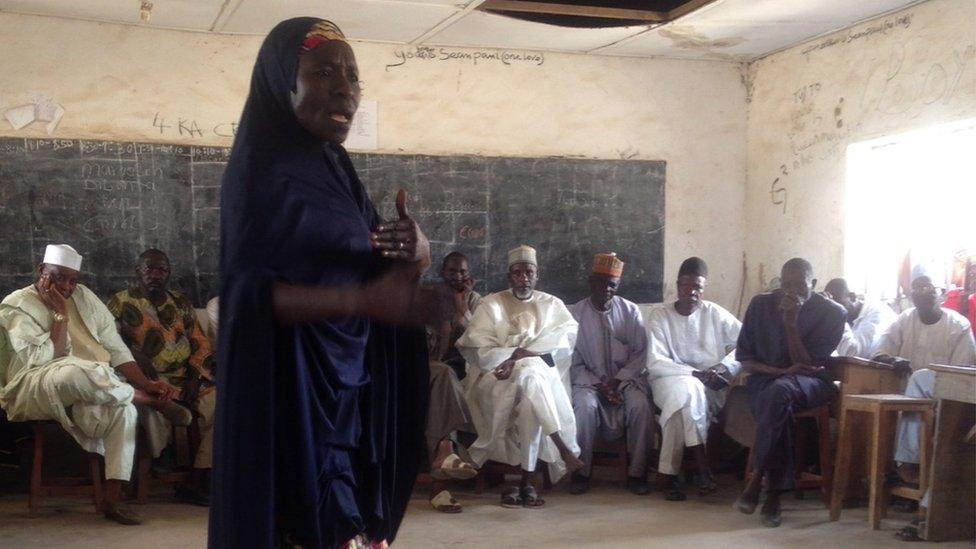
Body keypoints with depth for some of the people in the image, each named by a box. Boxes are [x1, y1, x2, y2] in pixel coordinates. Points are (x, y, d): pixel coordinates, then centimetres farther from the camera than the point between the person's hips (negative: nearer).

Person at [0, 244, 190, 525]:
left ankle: (114, 498, -27)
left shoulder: (84, 297, 13)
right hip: (33, 389, -6)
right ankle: (152, 401, -17)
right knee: (75, 371, -38)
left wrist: (147, 383, -5)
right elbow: (47, 358, -15)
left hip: (89, 387, 6)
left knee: (124, 407, -26)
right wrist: (61, 314, -12)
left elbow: (116, 350, 8)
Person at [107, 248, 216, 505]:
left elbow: (200, 344, 15)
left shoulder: (181, 303, 21)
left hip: (187, 379, 4)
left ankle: (200, 480, -22)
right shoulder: (122, 302, 11)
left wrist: (195, 377, -2)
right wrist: (135, 355, -21)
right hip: (149, 379, -3)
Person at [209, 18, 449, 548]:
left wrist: (415, 249, -14)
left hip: (347, 386, 7)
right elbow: (248, 294, -20)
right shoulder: (259, 172, -11)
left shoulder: (337, 169, 12)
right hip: (289, 394, -7)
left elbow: (392, 264, 10)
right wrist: (365, 300, -31)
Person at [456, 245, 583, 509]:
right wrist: (521, 353, -14)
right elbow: (478, 349, -2)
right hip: (497, 378, -1)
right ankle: (563, 448, -32)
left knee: (529, 403, -33)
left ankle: (526, 480, -28)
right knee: (530, 373, -33)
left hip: (542, 377, 1)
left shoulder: (552, 304, 16)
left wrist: (519, 357, -16)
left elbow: (567, 336, -5)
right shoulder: (491, 304, 12)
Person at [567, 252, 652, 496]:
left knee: (640, 405, -29)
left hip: (626, 377, 1)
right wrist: (597, 385, -14)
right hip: (589, 380, -1)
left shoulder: (631, 311, 5)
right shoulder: (575, 313, 0)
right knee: (585, 406, -32)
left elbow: (640, 353, 3)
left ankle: (636, 474, -16)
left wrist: (618, 380, -12)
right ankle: (581, 473, -18)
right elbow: (573, 362, -1)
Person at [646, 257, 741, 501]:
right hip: (671, 381, -1)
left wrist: (724, 368, -16)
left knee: (685, 398, -34)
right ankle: (702, 469, -31)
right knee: (687, 390, -36)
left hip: (710, 387, 1)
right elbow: (655, 363, -11)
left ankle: (671, 473, -26)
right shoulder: (659, 316, 1)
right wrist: (696, 374, -21)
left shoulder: (715, 314, 5)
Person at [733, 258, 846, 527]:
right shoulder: (761, 305, 4)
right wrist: (782, 370, -13)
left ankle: (755, 480, -33)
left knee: (780, 391, -39)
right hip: (764, 379, 2)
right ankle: (774, 493, -35)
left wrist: (791, 322, -17)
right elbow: (744, 358, 4)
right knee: (779, 405, -37)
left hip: (809, 383, -1)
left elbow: (808, 365, -9)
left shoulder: (832, 313, -3)